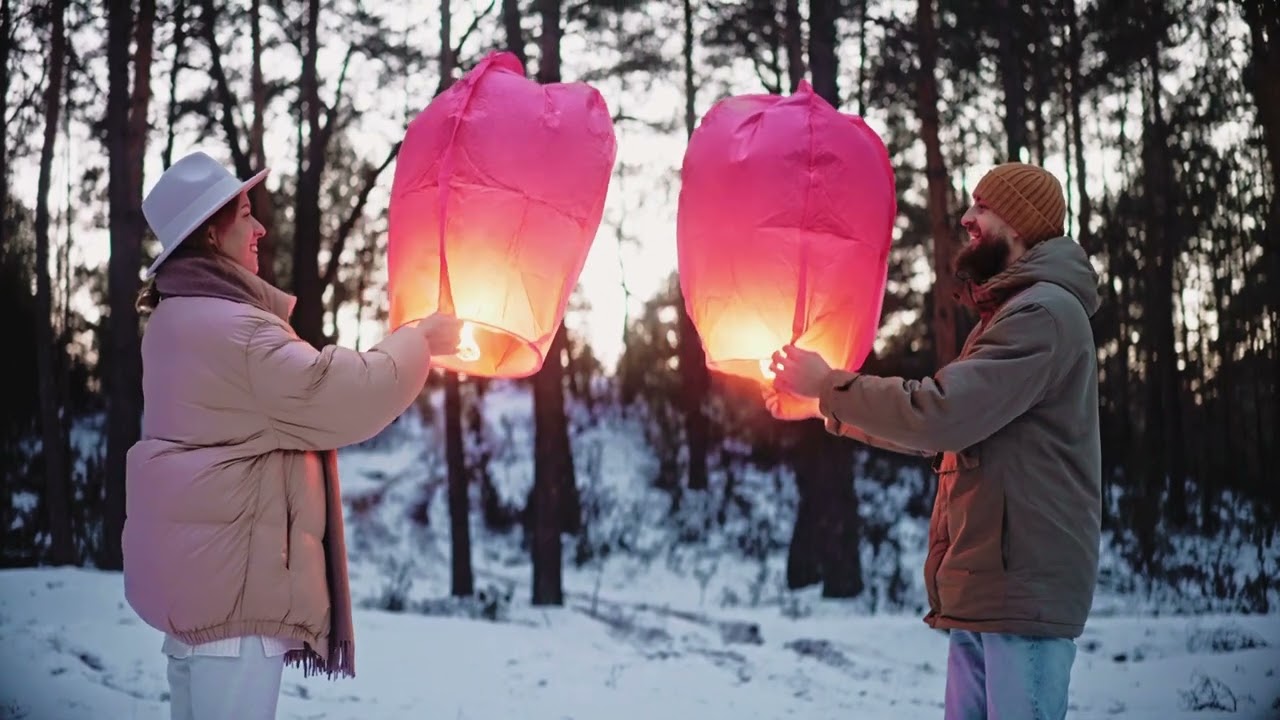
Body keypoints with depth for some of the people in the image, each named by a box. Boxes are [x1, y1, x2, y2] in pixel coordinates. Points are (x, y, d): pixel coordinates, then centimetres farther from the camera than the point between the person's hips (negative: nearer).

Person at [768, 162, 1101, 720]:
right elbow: (939, 430, 24)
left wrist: (828, 384, -9)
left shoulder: (1045, 312, -11)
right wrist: (824, 405, 15)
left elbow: (939, 413, -21)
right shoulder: (1009, 314, 23)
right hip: (982, 587, 10)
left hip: (1022, 585, -10)